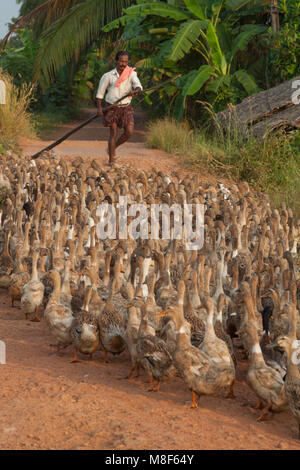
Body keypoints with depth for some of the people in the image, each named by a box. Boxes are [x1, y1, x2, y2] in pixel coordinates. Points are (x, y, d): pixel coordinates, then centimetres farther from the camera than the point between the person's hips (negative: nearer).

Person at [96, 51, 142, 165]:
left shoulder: (131, 74, -1)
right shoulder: (108, 76, -4)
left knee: (129, 132, -7)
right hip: (112, 108, -2)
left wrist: (134, 91, -40)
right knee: (114, 133, -7)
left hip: (126, 108, 2)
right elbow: (100, 92, 2)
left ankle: (113, 147, 19)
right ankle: (111, 160, 1)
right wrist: (99, 108, -8)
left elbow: (139, 87, -17)